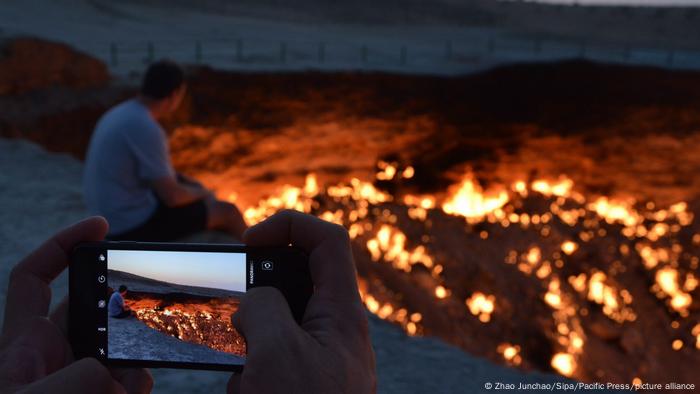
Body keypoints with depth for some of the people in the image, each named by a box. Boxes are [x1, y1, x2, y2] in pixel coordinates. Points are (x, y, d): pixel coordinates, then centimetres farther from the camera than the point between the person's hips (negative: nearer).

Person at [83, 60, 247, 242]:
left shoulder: (119, 115, 7)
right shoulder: (146, 128, -25)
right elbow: (172, 196, -23)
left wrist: (195, 187, 14)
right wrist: (201, 193, -2)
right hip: (137, 222, -10)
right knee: (228, 212, 1)